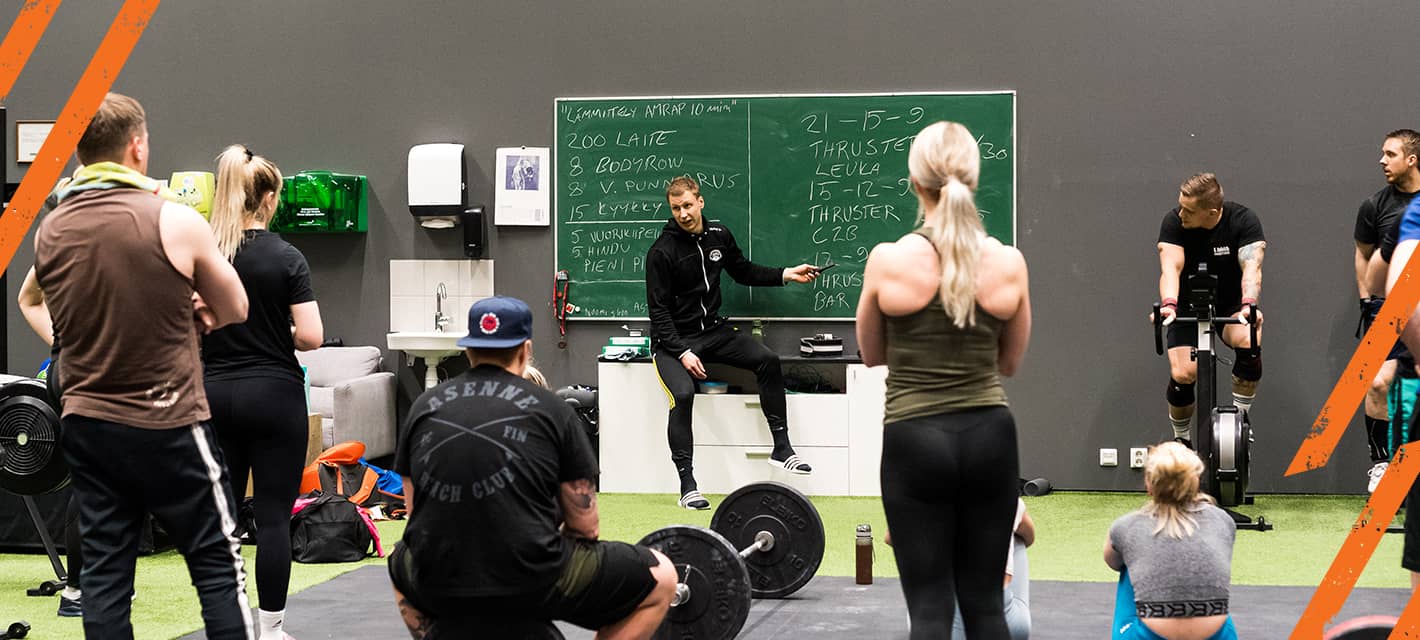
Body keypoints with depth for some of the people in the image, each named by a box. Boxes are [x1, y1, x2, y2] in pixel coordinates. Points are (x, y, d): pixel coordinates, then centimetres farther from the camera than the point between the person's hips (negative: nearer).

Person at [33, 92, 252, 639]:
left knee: (103, 569, 8)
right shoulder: (174, 222, -12)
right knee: (218, 563, 4)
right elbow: (234, 310, 1)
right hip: (168, 425, -5)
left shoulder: (49, 232, 2)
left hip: (85, 423, 5)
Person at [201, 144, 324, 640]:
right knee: (273, 517, 1)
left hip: (215, 394, 4)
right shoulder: (286, 258, -9)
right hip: (274, 394, -3)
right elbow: (311, 336, -13)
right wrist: (278, 337, 7)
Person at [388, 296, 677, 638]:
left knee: (402, 565, 41)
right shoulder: (549, 408, 4)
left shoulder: (424, 407, 13)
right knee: (660, 579, 16)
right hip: (532, 581, -4)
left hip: (439, 585, 4)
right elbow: (585, 526, 8)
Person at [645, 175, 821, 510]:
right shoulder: (662, 251, -15)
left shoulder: (719, 235, 3)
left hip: (713, 330, 6)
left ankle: (781, 448, -4)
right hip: (673, 339, -5)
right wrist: (682, 353, -21)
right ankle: (687, 484, -22)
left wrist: (785, 275, 10)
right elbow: (658, 310, -14)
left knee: (768, 360, -13)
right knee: (683, 394, -29)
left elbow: (743, 271, 20)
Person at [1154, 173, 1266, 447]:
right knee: (1183, 374, -19)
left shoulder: (1244, 220, -19)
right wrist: (1168, 304, -52)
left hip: (1231, 304, 0)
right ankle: (1181, 440, 8)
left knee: (1249, 344, -31)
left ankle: (1239, 419, -10)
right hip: (1189, 306, 0)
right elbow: (1171, 267, -31)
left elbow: (1251, 266, -32)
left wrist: (1249, 305, -51)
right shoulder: (1173, 222, -18)